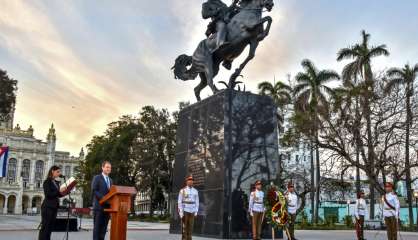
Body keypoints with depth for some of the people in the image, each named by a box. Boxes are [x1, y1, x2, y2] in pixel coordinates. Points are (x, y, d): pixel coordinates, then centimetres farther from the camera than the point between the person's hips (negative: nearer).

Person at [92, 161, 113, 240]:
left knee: (104, 227, 6)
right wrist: (103, 198, -20)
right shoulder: (97, 178, -1)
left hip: (107, 206, 6)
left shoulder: (110, 180, 20)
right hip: (99, 206, -6)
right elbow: (94, 191, -11)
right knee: (97, 227, -5)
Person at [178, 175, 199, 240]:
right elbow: (179, 202, -8)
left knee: (190, 226, 5)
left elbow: (197, 202, 8)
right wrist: (181, 212, -14)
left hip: (192, 211, 4)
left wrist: (196, 212, 1)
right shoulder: (182, 190, -7)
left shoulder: (195, 191, 6)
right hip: (184, 211, -4)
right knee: (184, 226, -3)